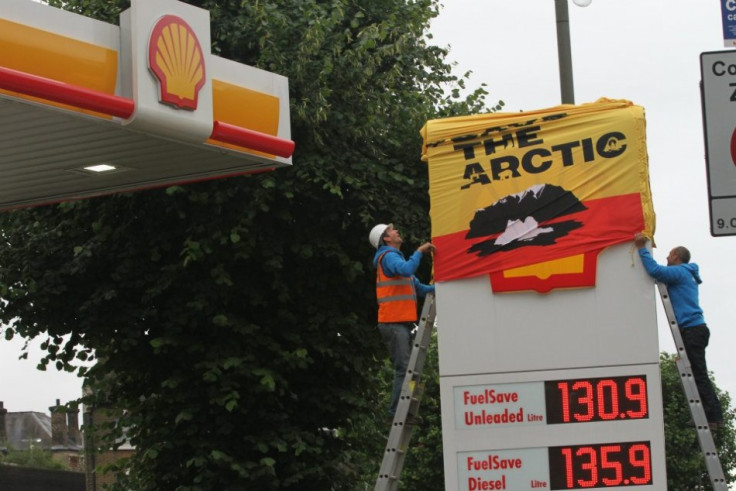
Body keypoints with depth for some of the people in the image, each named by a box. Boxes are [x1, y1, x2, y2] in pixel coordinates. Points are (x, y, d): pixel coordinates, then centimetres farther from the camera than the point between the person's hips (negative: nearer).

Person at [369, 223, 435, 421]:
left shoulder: (394, 257, 26)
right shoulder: (388, 256, -5)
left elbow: (417, 287, 25)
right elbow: (406, 270, -27)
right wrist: (419, 251, -15)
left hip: (401, 322, 10)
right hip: (394, 322, -10)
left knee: (405, 368, 7)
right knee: (403, 368, -14)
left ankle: (400, 410, 6)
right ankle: (396, 411, -16)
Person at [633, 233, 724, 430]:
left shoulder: (679, 272, -7)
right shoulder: (687, 274, 23)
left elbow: (655, 270, -21)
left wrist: (642, 248, -13)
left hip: (692, 330, -10)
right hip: (695, 328, 10)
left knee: (699, 375, -11)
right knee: (698, 376, 11)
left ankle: (713, 416, -13)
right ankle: (713, 416, 11)